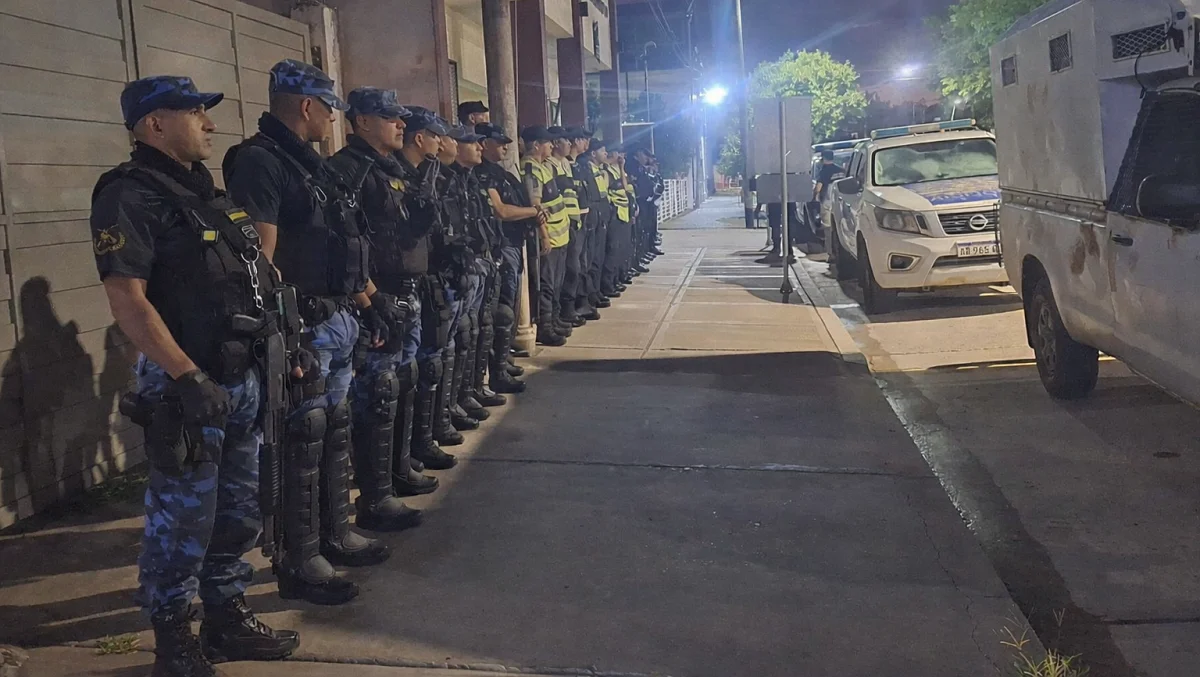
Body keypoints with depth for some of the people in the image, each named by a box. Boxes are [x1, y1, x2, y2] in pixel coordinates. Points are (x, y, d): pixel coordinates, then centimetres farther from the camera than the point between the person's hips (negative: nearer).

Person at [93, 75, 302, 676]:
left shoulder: (207, 192, 15)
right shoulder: (130, 197, -12)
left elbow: (254, 284, 21)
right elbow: (128, 300, -20)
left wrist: (284, 347, 16)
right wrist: (189, 378, -25)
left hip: (245, 380, 9)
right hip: (187, 386, -9)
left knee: (239, 512, 16)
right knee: (183, 520, 1)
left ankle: (227, 618, 31)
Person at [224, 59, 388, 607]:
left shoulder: (310, 164, 18)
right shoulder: (259, 162, -13)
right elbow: (261, 258, -21)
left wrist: (364, 306, 20)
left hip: (338, 320, 10)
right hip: (303, 327, -10)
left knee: (334, 434, 17)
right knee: (302, 443, -2)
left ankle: (336, 536, 31)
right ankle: (300, 566, 9)